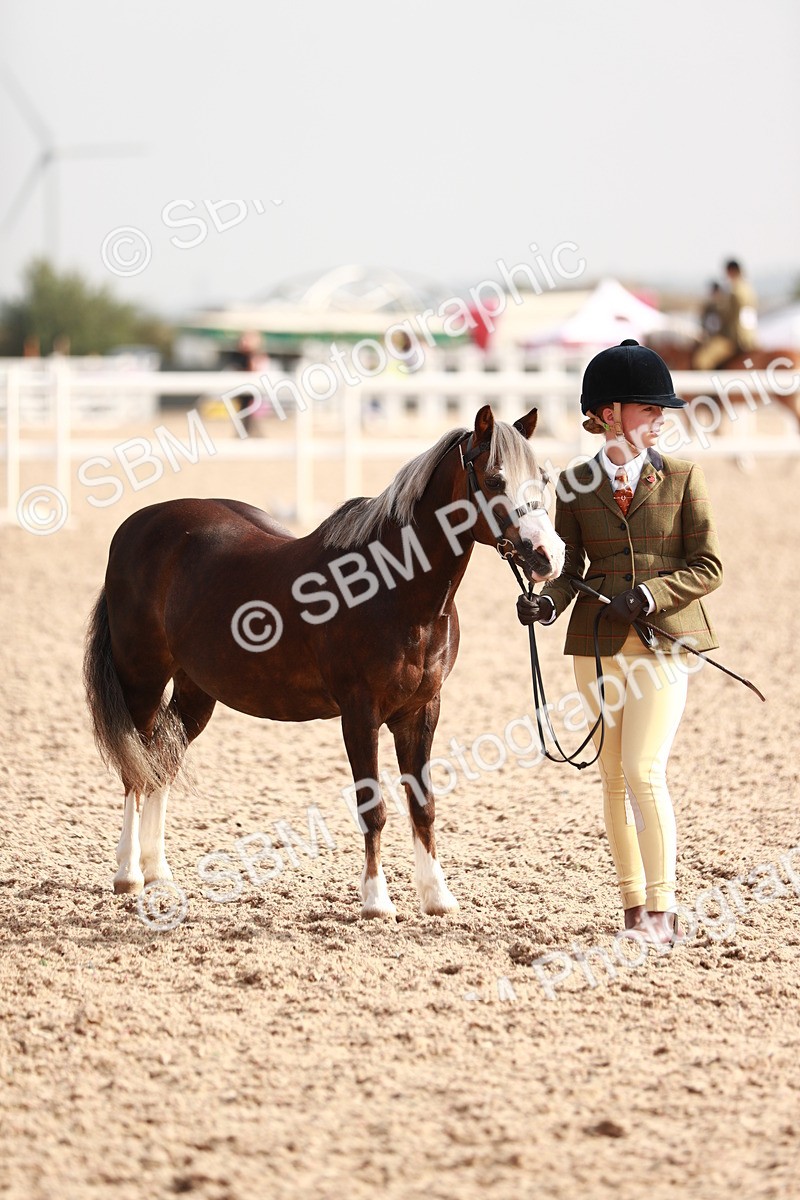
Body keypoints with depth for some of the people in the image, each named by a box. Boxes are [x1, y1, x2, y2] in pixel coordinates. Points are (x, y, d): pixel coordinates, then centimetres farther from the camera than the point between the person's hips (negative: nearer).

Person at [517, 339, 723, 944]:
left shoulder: (681, 478, 0)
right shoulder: (576, 485, 4)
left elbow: (708, 566, -2)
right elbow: (571, 567, 4)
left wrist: (647, 594, -16)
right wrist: (548, 601, -17)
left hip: (664, 639, -3)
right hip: (599, 645, 3)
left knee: (644, 771, -13)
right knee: (614, 778, 8)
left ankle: (662, 909, -7)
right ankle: (633, 903, 18)